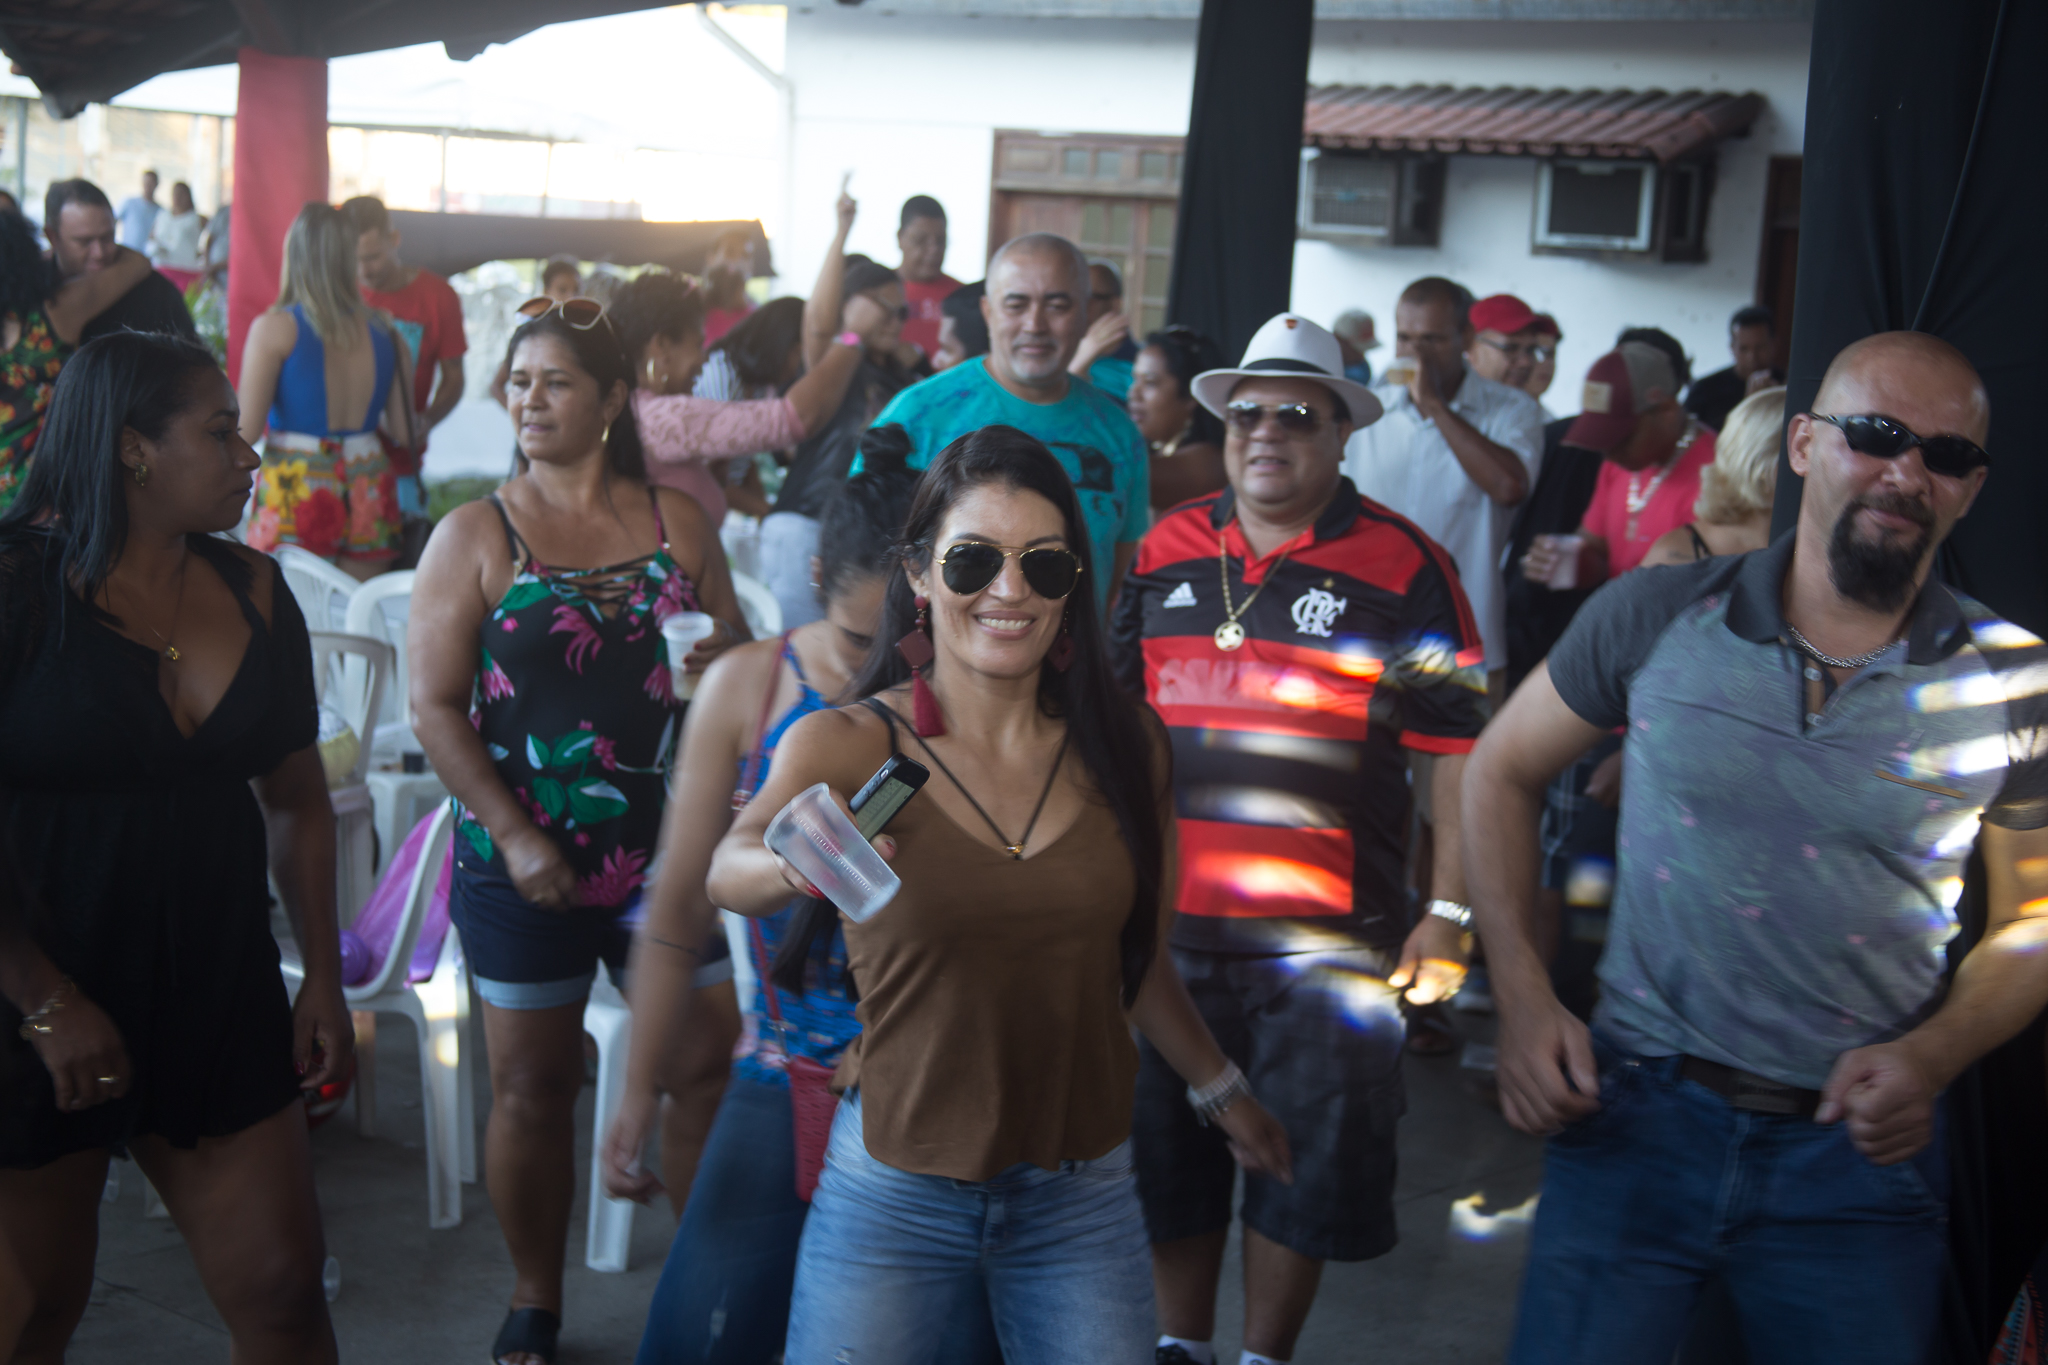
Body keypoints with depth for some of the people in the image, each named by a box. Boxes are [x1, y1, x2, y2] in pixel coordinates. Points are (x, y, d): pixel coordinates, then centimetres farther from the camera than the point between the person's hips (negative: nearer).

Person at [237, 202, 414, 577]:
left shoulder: (274, 328, -7)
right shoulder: (385, 332, 4)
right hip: (369, 493, 4)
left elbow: (246, 430, -9)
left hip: (296, 492, -4)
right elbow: (404, 433, 7)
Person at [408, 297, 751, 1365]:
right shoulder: (475, 535, -2)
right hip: (524, 864, -2)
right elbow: (435, 705, -6)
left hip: (668, 849, 2)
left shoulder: (677, 522, 5)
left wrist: (723, 661, -13)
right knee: (533, 1086, 8)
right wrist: (514, 837, -14)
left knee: (709, 1067, 3)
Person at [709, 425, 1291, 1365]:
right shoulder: (847, 744, -9)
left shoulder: (1125, 749, 0)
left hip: (1083, 1199, 3)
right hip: (891, 1196, -2)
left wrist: (1221, 1091, 24)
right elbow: (730, 868, -28)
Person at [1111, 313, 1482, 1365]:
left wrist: (1448, 912, -8)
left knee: (1305, 1163, 5)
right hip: (1166, 922, 4)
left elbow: (1459, 747, -4)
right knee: (1165, 1158, 13)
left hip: (1328, 938, -3)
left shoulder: (1403, 566, -4)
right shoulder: (1165, 552, 7)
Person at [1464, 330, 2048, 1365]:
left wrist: (1932, 1057, -11)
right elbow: (1502, 771, 6)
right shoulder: (1656, 616, -5)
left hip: (1859, 1158, 1)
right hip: (1636, 1119, 0)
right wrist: (1522, 999, -3)